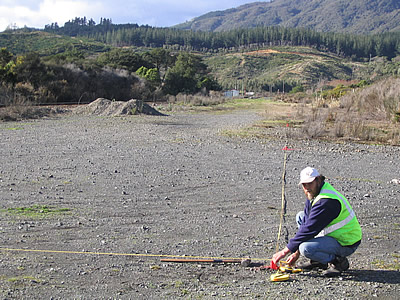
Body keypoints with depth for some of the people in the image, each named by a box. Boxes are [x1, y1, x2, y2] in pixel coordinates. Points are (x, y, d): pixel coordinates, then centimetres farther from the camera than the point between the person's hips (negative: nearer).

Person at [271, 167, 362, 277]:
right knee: (300, 216, 14)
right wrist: (296, 252, 2)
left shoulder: (326, 201, -27)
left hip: (346, 244, -10)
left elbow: (309, 229, -27)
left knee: (306, 248, -30)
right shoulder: (313, 194, 4)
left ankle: (338, 261, -6)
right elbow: (307, 224, 7)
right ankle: (318, 261, 11)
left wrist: (285, 251, -22)